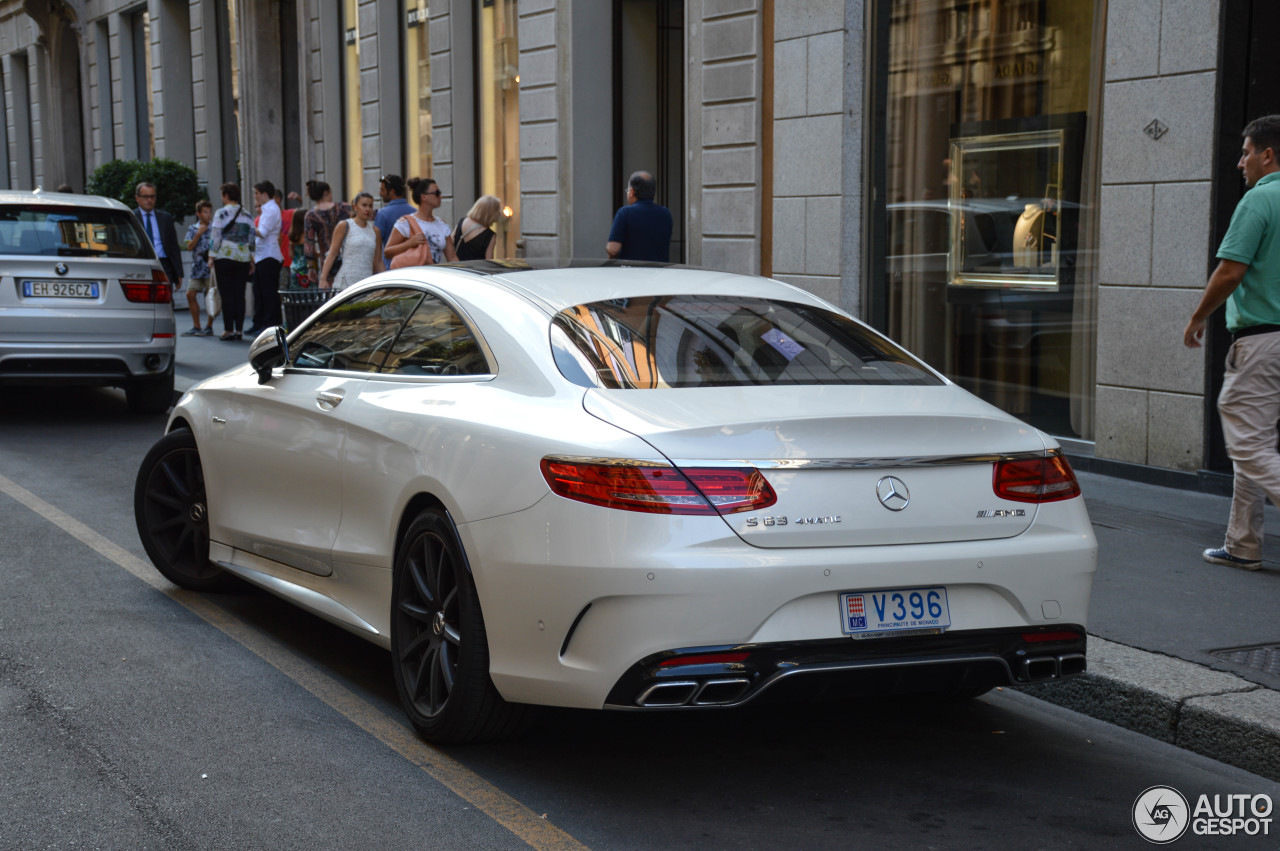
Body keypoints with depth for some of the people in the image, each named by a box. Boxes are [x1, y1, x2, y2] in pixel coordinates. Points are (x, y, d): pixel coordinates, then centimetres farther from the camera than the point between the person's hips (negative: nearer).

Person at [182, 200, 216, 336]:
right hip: (197, 268, 4)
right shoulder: (192, 229, 11)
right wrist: (198, 234, -9)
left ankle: (209, 327, 3)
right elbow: (189, 247, 1)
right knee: (190, 294, -2)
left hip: (210, 267, -4)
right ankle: (196, 327, 6)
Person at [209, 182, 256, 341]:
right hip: (243, 258, 4)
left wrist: (212, 256, -2)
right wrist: (251, 260, 15)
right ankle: (239, 329, 5)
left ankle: (228, 330, -4)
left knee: (227, 294, -2)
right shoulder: (246, 214, 10)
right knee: (239, 295, 6)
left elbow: (215, 237, -8)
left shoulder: (221, 213, -5)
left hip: (225, 258, -4)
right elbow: (252, 236, 11)